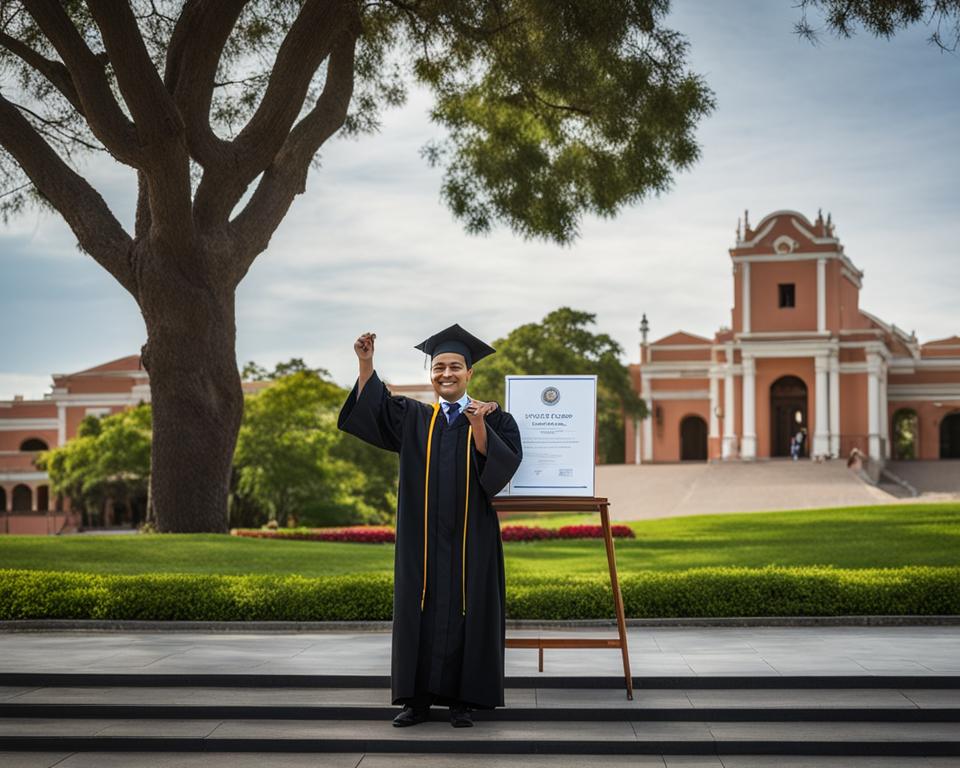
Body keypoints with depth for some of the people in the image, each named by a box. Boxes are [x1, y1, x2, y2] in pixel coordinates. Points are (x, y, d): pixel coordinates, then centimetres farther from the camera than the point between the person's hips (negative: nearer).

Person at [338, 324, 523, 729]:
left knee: (465, 613, 0)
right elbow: (371, 410, -2)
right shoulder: (413, 418, 11)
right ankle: (417, 699, 10)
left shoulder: (492, 418, 4)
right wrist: (366, 363, -14)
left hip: (470, 537, -2)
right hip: (422, 539, 2)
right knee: (419, 613, 3)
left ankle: (462, 701, 8)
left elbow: (504, 462, -10)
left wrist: (480, 427, -25)